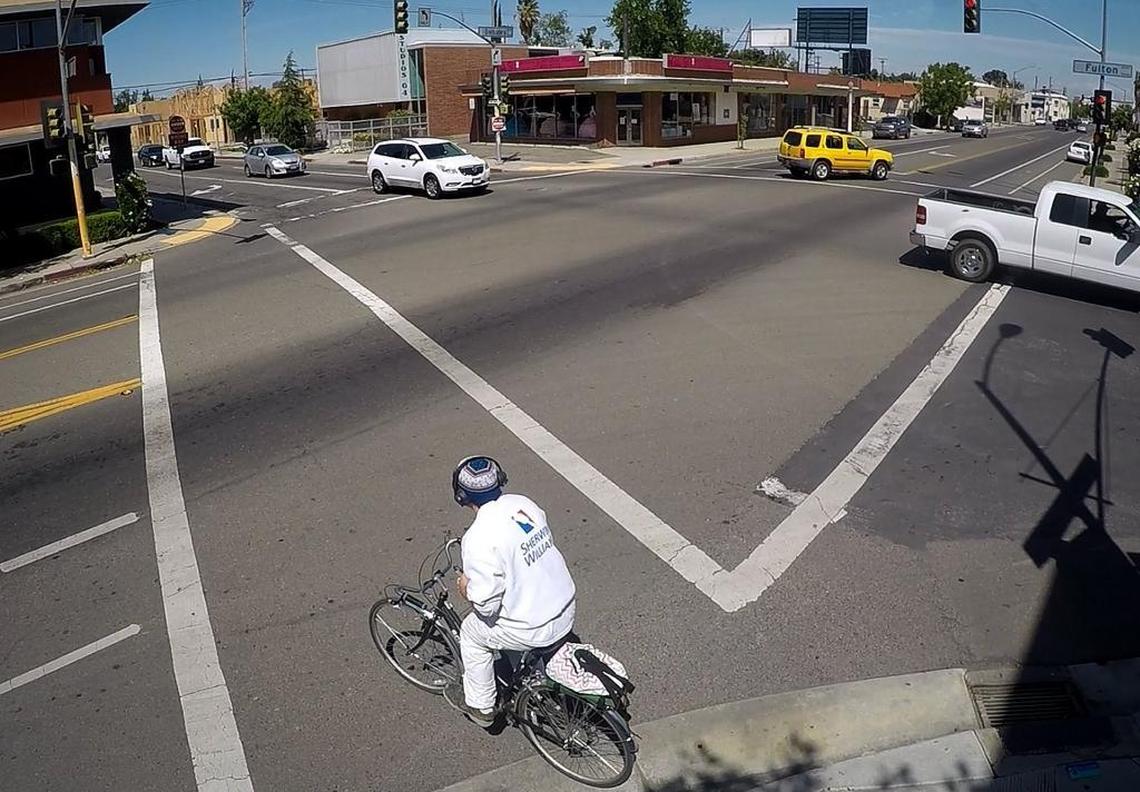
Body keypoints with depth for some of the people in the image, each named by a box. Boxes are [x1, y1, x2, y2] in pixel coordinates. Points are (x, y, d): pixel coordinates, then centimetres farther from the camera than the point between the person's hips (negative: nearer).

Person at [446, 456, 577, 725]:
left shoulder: (480, 538, -25)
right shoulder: (523, 503, -3)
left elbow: (486, 604, -21)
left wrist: (467, 589, 2)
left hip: (533, 630, -6)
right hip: (566, 611, 7)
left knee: (472, 633, 20)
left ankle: (479, 706, 37)